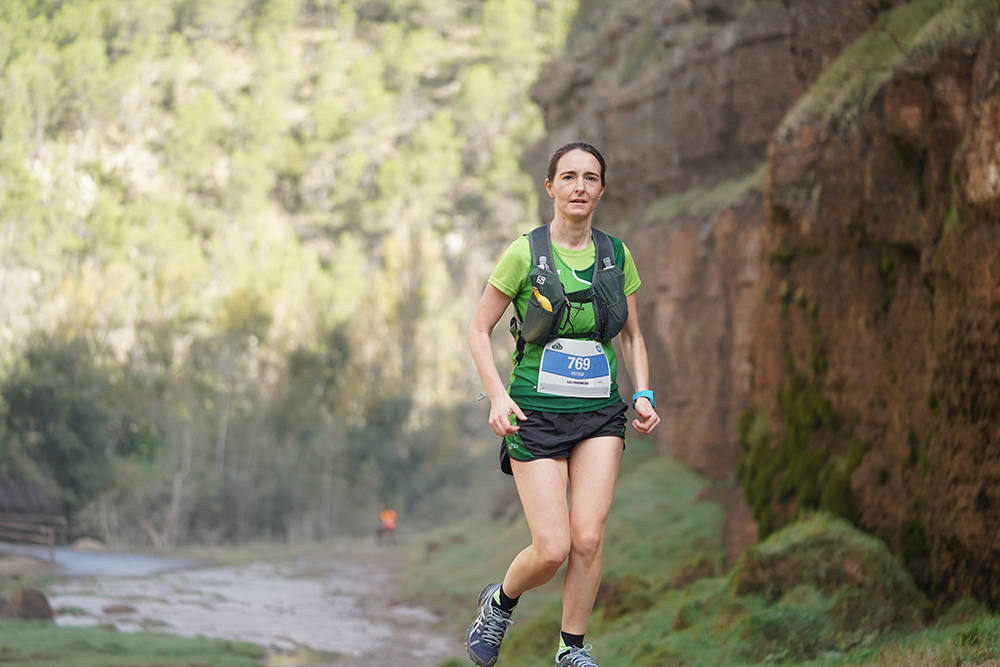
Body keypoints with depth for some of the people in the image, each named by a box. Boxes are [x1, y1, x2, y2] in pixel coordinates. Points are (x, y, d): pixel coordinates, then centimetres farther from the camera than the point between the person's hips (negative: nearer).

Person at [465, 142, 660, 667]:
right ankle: (500, 602, 23)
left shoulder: (617, 255, 6)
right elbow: (479, 329, -1)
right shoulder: (524, 253, -6)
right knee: (553, 549, -10)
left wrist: (643, 395, 2)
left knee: (588, 538, -12)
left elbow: (632, 334, 17)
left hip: (600, 412, 3)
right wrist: (499, 396, -14)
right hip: (537, 412, -3)